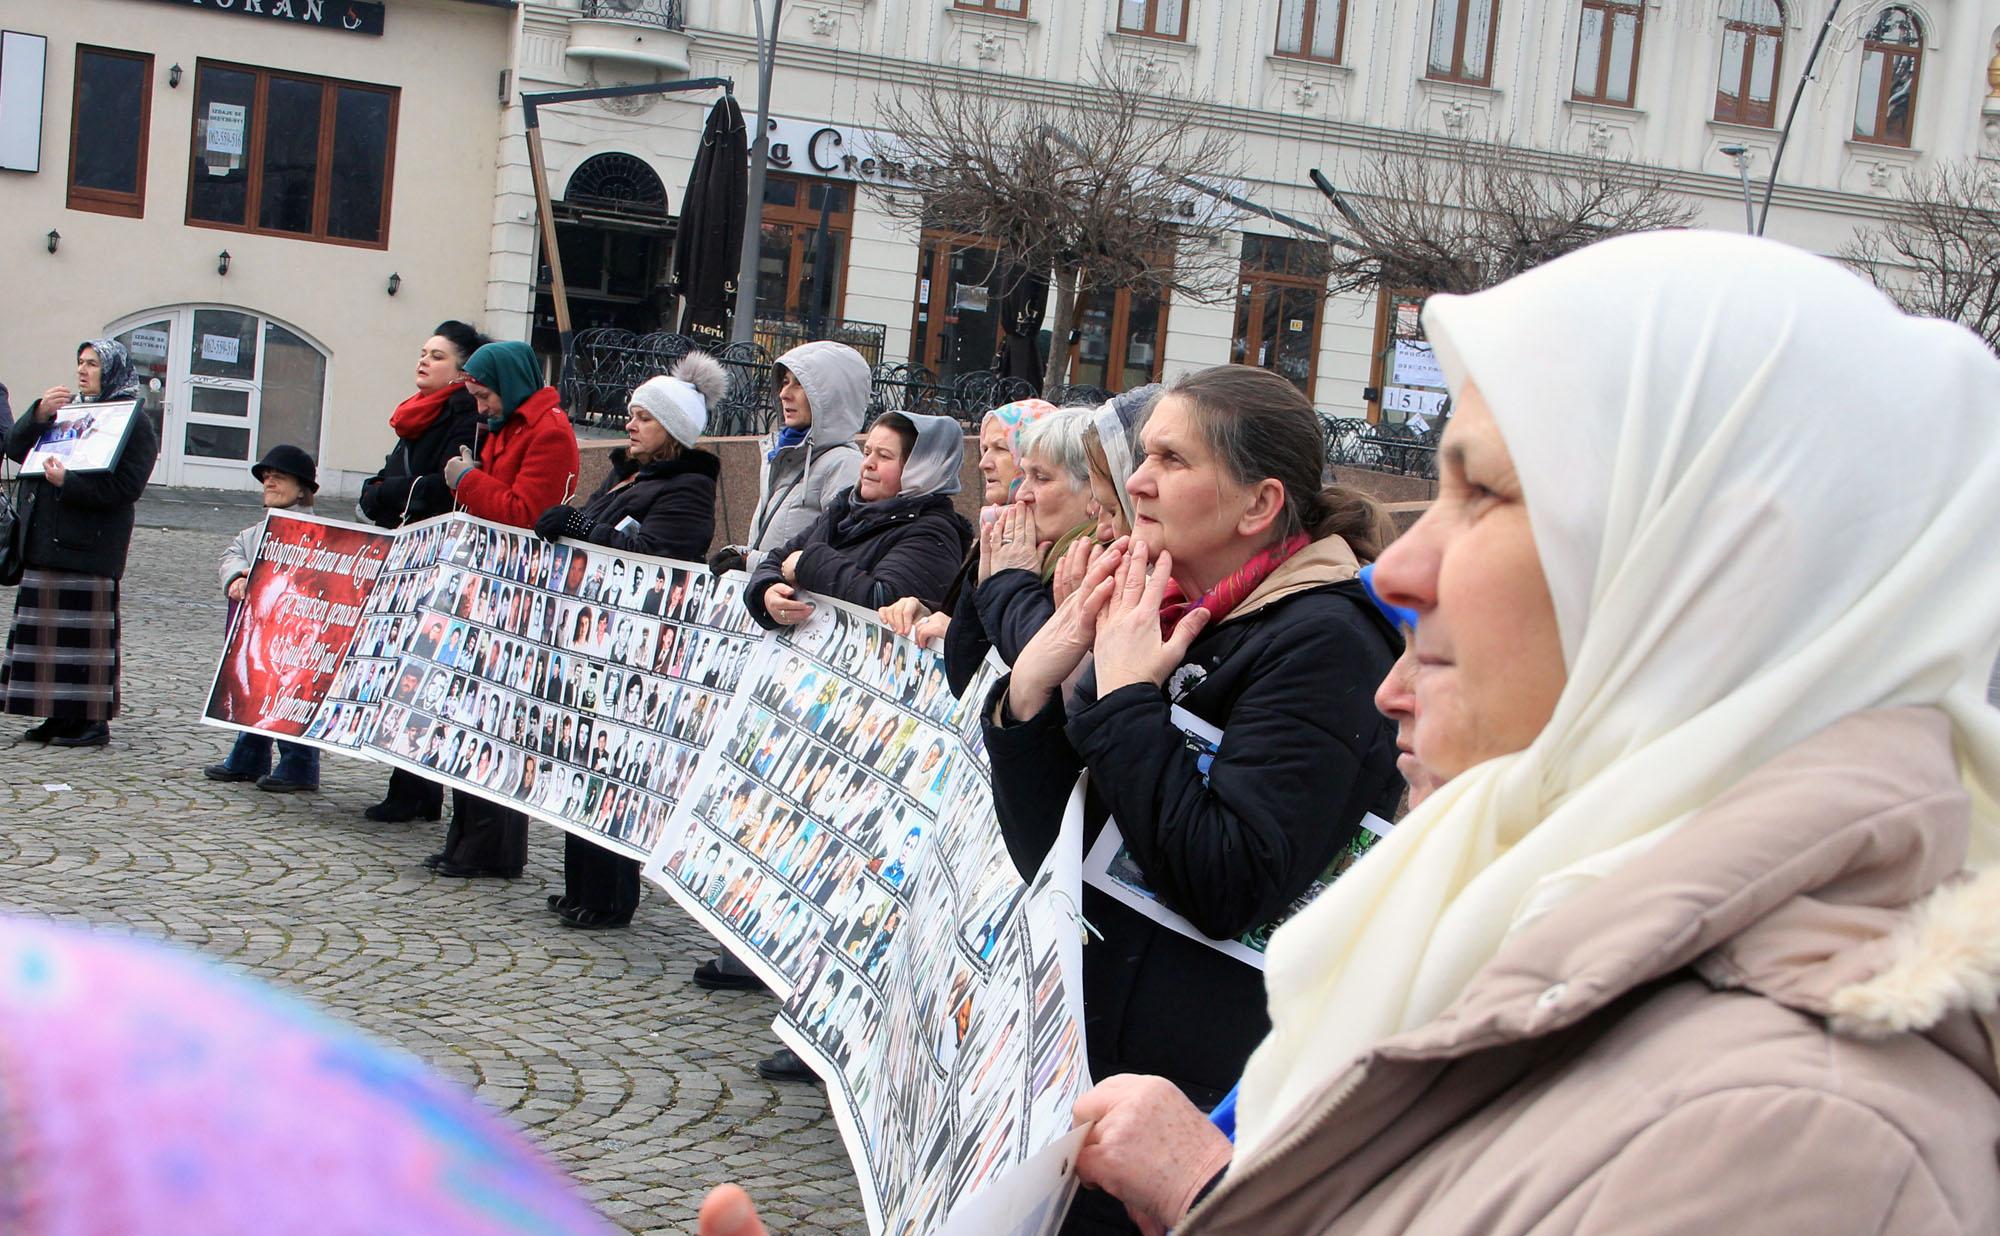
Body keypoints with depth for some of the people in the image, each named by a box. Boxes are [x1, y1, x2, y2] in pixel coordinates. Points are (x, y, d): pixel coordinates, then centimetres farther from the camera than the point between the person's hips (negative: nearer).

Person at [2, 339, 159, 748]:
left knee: (87, 631, -5)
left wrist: (67, 482, -21)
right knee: (48, 628, 8)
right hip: (44, 541, 7)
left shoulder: (133, 422, -3)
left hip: (89, 546, -7)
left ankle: (93, 720, 1)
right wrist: (39, 415, -6)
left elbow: (125, 487, -14)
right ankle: (60, 715, 15)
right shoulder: (64, 406, 19)